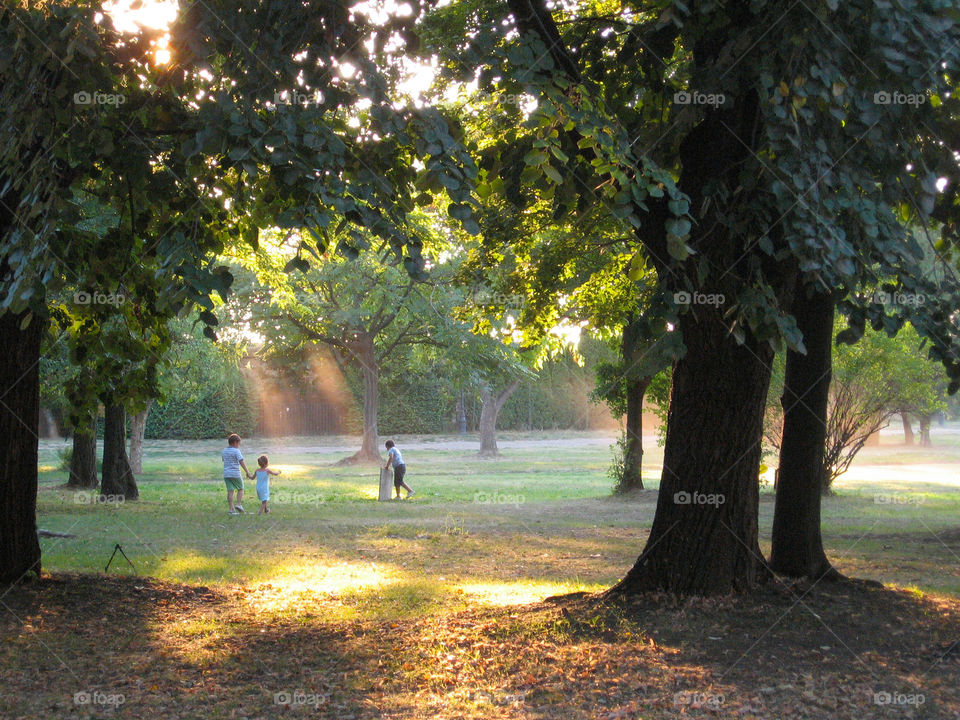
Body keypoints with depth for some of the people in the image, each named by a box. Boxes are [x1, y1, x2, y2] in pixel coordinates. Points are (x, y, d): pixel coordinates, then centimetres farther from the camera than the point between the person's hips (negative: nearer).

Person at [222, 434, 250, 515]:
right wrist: (247, 472, -12)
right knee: (240, 489, 13)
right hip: (235, 473, -5)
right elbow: (241, 462, -15)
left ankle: (231, 509, 2)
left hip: (226, 474, 5)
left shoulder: (224, 451, 10)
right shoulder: (236, 451, -10)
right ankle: (239, 504, -1)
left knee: (230, 491, 4)